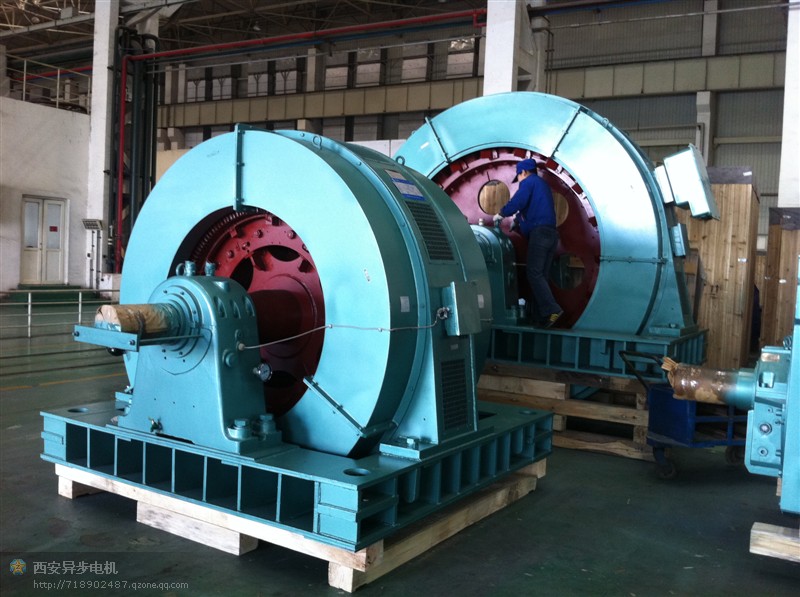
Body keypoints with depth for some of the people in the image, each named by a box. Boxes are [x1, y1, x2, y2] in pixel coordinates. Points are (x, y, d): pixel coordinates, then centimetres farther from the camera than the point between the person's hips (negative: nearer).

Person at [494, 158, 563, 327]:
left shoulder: (528, 182, 1)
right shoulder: (543, 185, 28)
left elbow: (517, 202, -14)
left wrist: (500, 214, -1)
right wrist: (519, 217, 37)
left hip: (539, 232, -9)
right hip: (551, 233, 9)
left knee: (534, 274, -11)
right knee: (540, 275, 7)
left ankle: (552, 309, -22)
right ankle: (543, 314, 3)